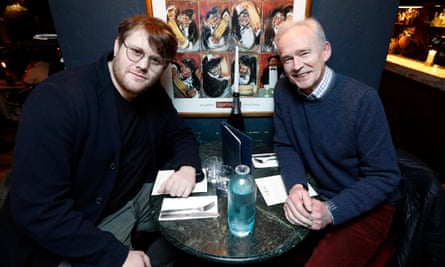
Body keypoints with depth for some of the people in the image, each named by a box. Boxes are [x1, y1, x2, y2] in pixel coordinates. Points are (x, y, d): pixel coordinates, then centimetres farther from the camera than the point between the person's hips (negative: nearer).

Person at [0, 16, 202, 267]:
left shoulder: (153, 94, -5)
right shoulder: (57, 98, -26)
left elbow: (182, 135, 7)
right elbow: (37, 209, -27)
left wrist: (187, 168, -16)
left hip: (137, 198, 6)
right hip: (72, 238, -5)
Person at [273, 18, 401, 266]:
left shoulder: (363, 99, -21)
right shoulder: (284, 90, -8)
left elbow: (385, 176, -16)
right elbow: (284, 145, -1)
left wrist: (331, 211, -29)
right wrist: (296, 186, -21)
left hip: (367, 206, -3)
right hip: (314, 195, 4)